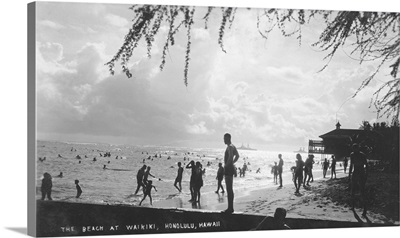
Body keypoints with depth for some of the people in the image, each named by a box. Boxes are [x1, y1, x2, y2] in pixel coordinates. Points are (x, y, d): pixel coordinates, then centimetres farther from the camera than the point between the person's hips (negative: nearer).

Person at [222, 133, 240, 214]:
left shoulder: (230, 147, -14)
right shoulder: (233, 146, 17)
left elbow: (230, 156, -30)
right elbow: (237, 156, 29)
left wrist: (226, 165, -20)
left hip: (228, 168, -11)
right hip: (231, 167, 11)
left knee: (229, 189, -9)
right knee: (230, 189, 14)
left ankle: (230, 208, -9)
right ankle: (230, 207, 19)